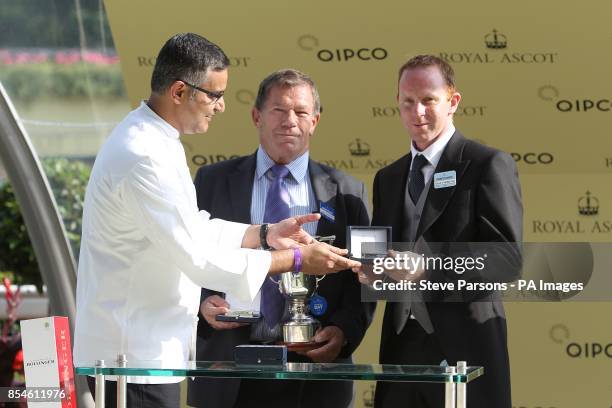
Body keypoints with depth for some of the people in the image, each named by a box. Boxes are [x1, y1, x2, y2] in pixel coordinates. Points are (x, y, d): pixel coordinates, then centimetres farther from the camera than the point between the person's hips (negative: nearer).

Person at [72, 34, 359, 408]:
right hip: (133, 353, -10)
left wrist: (265, 234, 8)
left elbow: (191, 230, 18)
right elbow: (198, 258, -22)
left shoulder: (148, 138, 11)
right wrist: (296, 259, -16)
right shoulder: (145, 158, -22)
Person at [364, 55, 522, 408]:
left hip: (464, 344, -5)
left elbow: (508, 258, -11)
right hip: (402, 347, 5)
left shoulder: (489, 165, -2)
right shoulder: (388, 178, 19)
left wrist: (428, 267, -23)